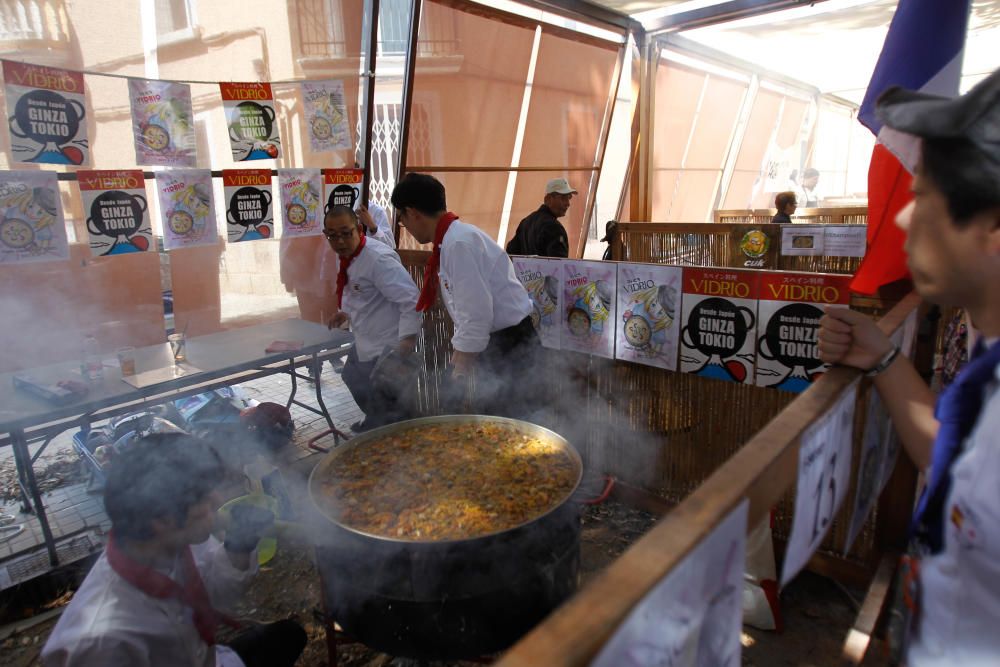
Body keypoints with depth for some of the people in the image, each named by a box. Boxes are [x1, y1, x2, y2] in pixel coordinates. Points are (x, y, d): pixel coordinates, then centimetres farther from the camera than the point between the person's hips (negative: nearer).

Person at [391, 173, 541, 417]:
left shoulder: (459, 243, -21)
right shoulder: (453, 239, 8)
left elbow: (477, 313, -24)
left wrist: (462, 367, -13)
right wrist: (459, 354, 17)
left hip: (510, 344, -9)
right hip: (497, 342, 9)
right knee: (491, 419, 18)